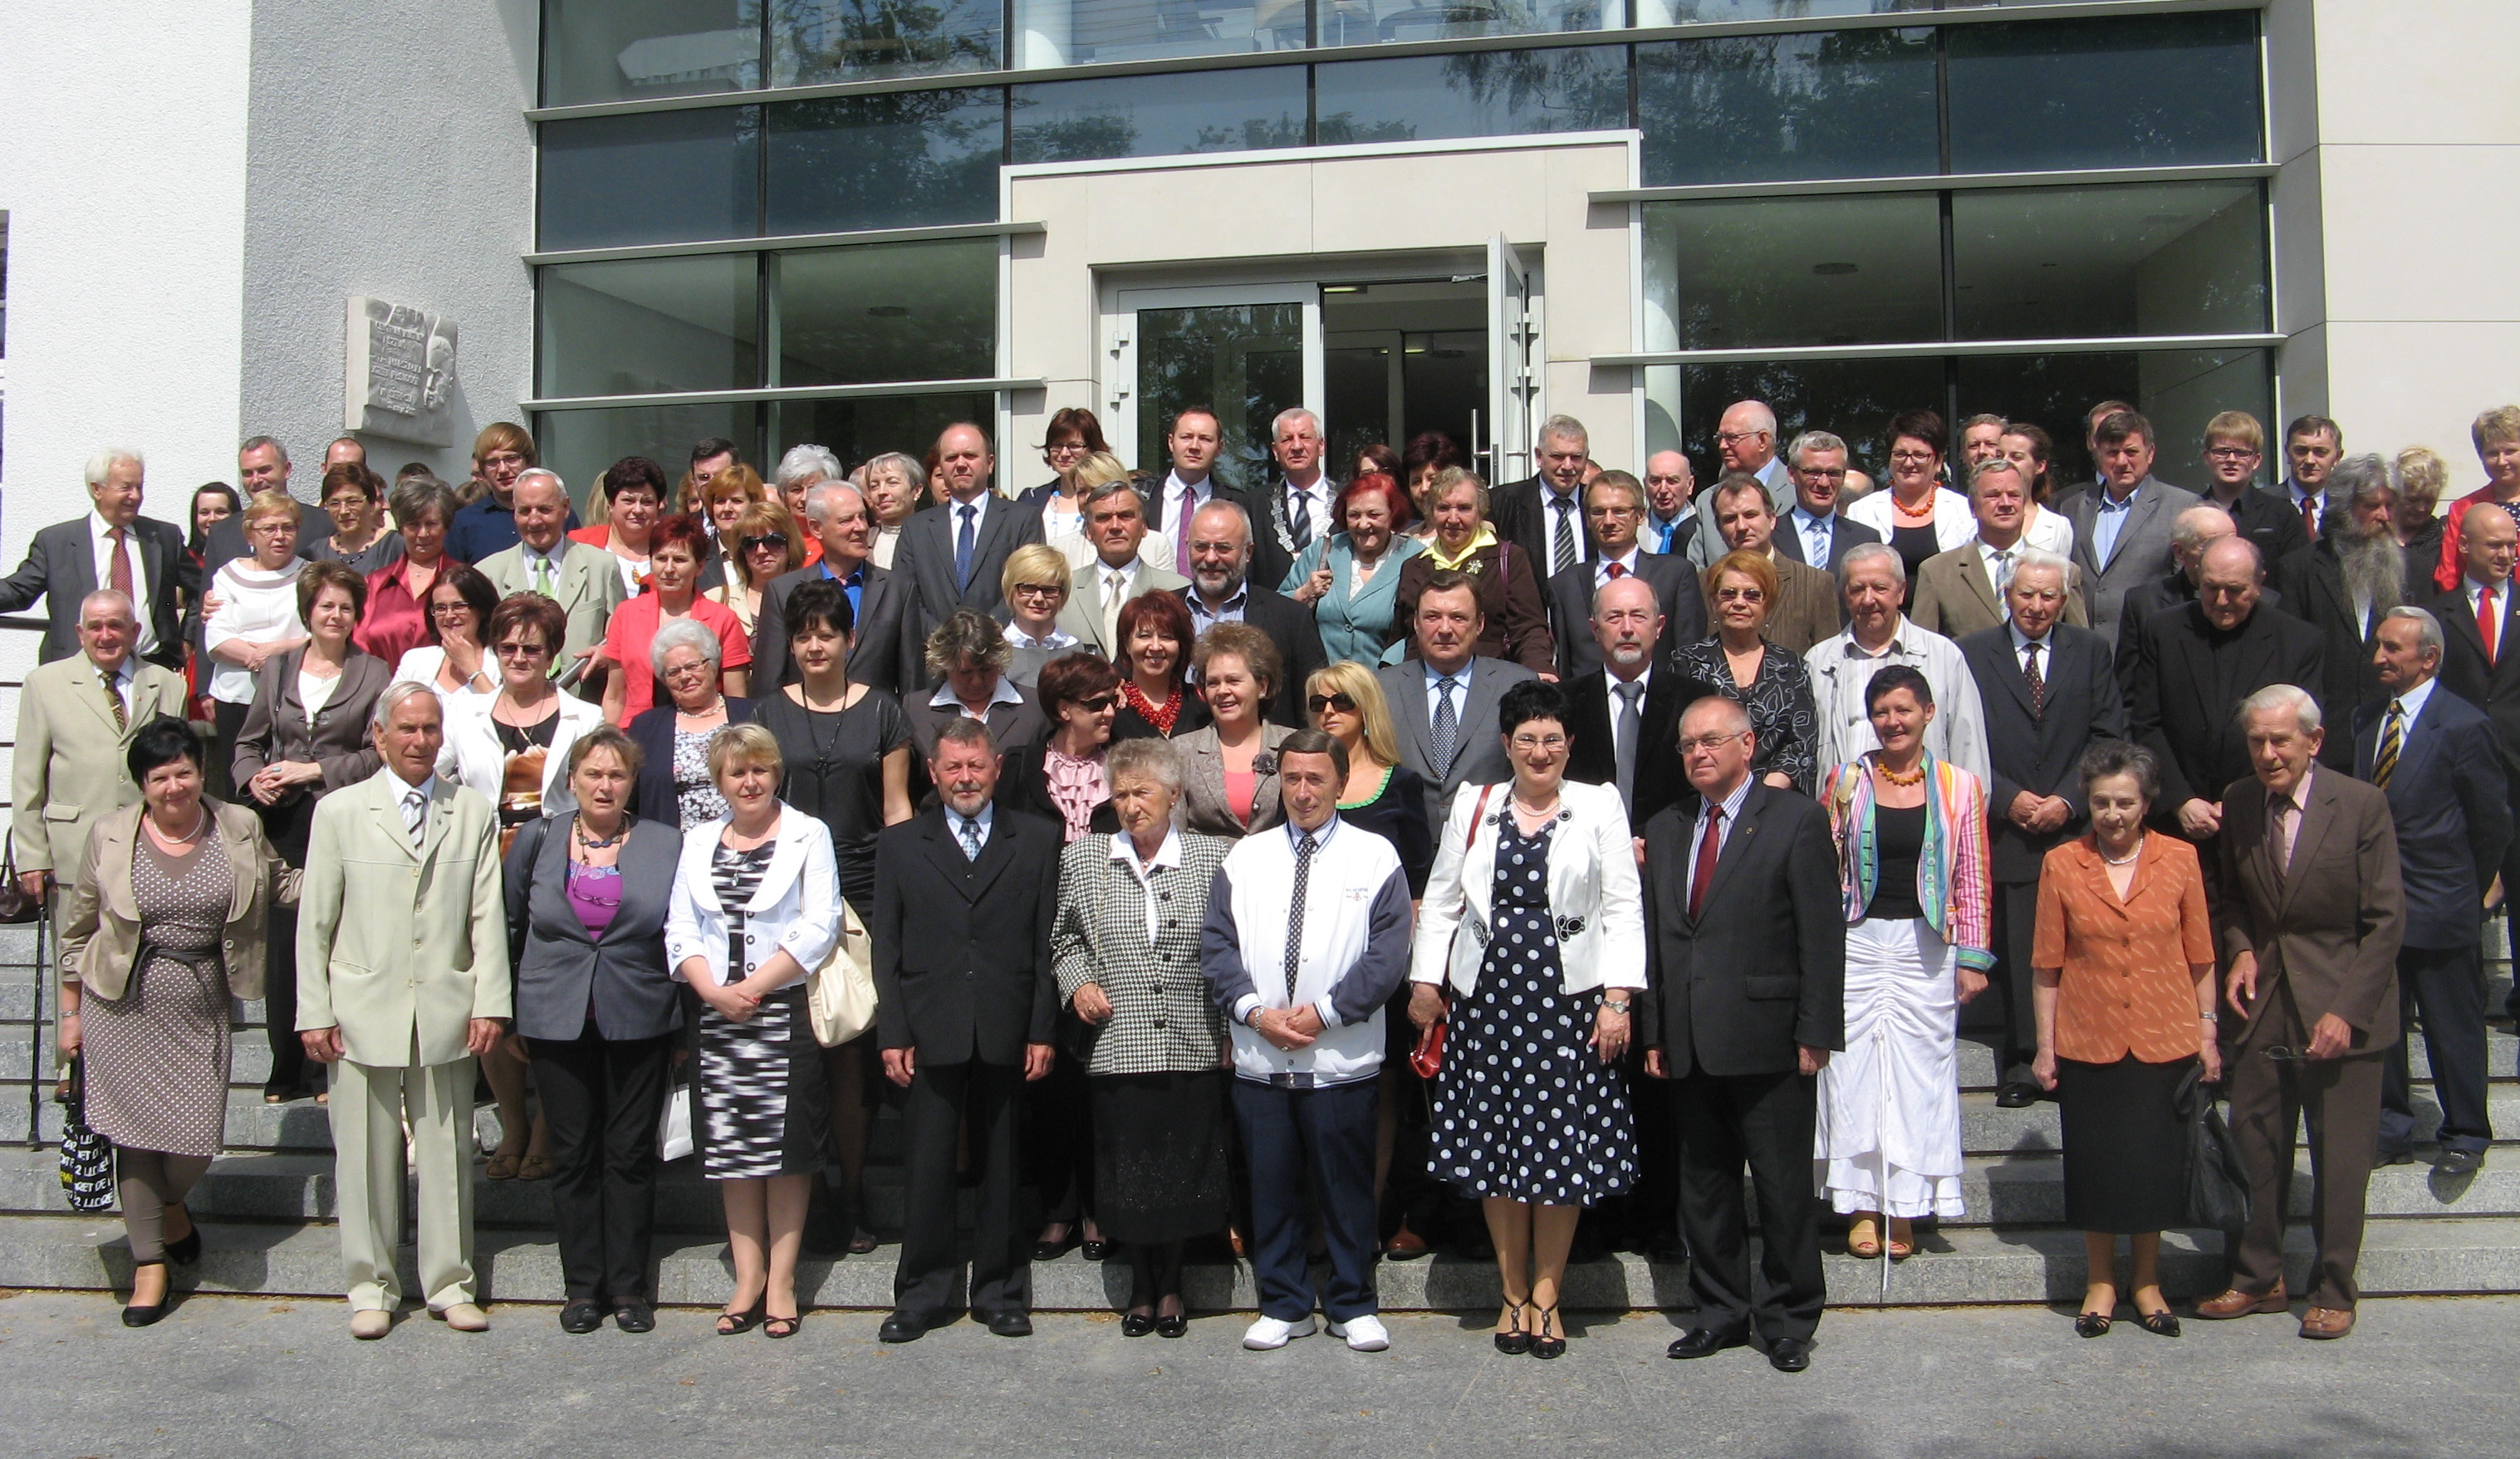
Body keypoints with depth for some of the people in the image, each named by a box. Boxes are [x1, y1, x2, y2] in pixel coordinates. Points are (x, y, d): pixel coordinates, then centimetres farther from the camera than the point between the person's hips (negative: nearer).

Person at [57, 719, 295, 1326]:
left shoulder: (240, 829, 1)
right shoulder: (110, 834, -2)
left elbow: (280, 885, 18)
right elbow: (78, 928, 6)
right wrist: (70, 1012, 7)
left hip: (201, 1006, 1)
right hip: (123, 1003, -1)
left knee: (197, 1140, -1)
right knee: (137, 1134, 2)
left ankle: (171, 1206, 34)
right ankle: (150, 1262, 18)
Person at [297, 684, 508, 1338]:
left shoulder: (474, 815, 7)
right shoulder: (339, 813, 5)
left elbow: (488, 917, 4)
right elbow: (314, 921, 3)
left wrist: (490, 1004, -3)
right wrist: (314, 1012, -2)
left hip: (447, 1013, 1)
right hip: (363, 1014, -1)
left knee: (447, 1153, 7)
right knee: (366, 1155, 5)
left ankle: (450, 1284, 18)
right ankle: (370, 1288, 19)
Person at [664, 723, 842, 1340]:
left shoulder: (807, 836, 2)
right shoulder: (698, 843, 14)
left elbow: (819, 927, -7)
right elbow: (680, 929, 9)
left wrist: (754, 986, -13)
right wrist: (712, 989, -8)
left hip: (786, 1012, -4)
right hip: (715, 1015, 4)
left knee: (785, 1149, -1)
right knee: (731, 1150, 5)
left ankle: (781, 1282, 7)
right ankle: (748, 1280, 14)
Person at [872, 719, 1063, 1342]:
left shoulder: (1037, 840, 7)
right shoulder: (900, 845, 9)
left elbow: (1048, 941, 4)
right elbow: (887, 947, 6)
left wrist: (1042, 1031, -1)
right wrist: (893, 1034, -1)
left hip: (1007, 1035, 0)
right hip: (931, 1035, 0)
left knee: (1001, 1169, 8)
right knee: (929, 1168, 4)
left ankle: (1000, 1291, 20)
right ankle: (921, 1294, 17)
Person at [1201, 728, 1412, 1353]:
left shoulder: (1375, 858, 2)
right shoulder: (1244, 859, 10)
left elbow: (1389, 954, -5)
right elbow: (1216, 946, 5)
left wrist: (1325, 1011, -12)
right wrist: (1255, 1011, -9)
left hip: (1343, 1060, -2)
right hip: (1258, 1060, 3)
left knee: (1347, 1188, 6)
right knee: (1271, 1186, 8)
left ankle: (1353, 1307, 20)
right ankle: (1282, 1306, 21)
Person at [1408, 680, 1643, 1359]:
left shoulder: (1599, 807, 4)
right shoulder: (1473, 806, 9)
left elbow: (1623, 909, 0)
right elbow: (1441, 899, 13)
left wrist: (1617, 999, -8)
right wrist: (1425, 981, 6)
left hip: (1568, 998, -2)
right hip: (1486, 997, 2)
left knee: (1561, 1145, 1)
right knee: (1494, 1145, 5)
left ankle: (1547, 1295, 14)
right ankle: (1514, 1294, 18)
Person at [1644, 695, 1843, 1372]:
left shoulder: (1797, 820, -3)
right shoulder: (1664, 829, 14)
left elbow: (1823, 935, -7)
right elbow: (1655, 936, 13)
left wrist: (1816, 1032, -12)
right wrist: (1653, 1032, 9)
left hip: (1769, 1042, -5)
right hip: (1690, 1046, 5)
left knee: (1783, 1189, 4)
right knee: (1703, 1187, 12)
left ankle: (1787, 1319, 18)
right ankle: (1721, 1312, 26)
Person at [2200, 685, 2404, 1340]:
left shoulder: (2361, 805, -11)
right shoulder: (2238, 803, 2)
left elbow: (2386, 920, -9)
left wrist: (2347, 1011, -15)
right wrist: (2240, 951, -5)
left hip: (2341, 1008, -3)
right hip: (2264, 1003, 4)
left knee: (2340, 1156, 4)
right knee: (2254, 1141, 7)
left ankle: (2334, 1292, 19)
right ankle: (2257, 1278, 22)